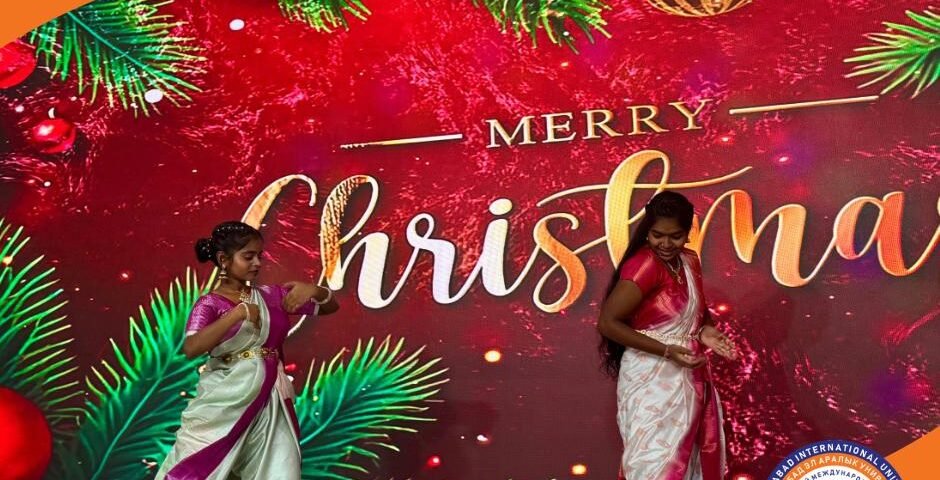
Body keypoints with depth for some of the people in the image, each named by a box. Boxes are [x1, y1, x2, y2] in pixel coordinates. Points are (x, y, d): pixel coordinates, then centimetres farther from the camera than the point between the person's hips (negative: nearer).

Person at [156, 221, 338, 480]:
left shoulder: (271, 295, 8)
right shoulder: (210, 303, -3)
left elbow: (330, 306, 13)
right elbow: (191, 348, -22)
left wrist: (312, 289, -9)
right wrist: (238, 314, -24)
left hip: (268, 402, 4)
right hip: (224, 402, -3)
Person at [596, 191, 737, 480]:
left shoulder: (690, 262, 3)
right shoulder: (644, 265, -20)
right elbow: (607, 323, -23)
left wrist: (704, 330, -4)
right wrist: (666, 351, -24)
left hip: (688, 377, 8)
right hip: (652, 381, -8)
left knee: (691, 454, 18)